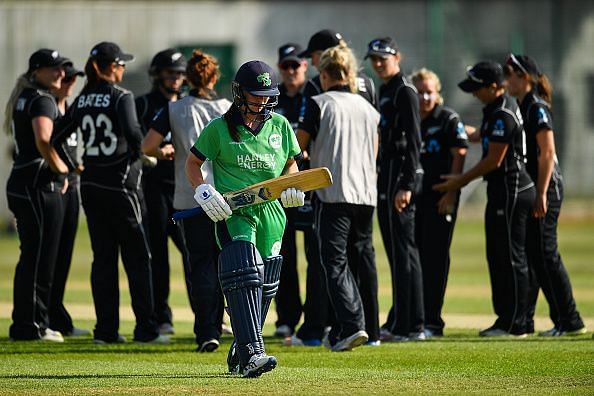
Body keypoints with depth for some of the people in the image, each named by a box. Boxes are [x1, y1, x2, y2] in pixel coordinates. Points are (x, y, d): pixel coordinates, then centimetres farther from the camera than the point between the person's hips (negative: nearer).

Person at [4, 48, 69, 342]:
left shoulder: (23, 98, 18)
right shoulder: (41, 100, -12)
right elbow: (43, 140, -28)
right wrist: (61, 171, -14)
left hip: (20, 183, 10)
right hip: (39, 184, -10)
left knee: (30, 257, 15)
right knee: (40, 257, -6)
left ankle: (23, 324, 19)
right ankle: (32, 325, -4)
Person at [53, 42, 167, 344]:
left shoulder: (83, 100, 8)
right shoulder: (120, 97, -10)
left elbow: (57, 137, 10)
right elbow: (132, 133, -25)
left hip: (90, 184, 6)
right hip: (119, 183, -6)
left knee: (103, 257, 9)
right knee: (137, 258, 1)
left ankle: (106, 329, 7)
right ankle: (145, 328, -1)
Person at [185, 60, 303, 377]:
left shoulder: (280, 126, 10)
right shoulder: (219, 128, 0)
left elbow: (291, 162, 22)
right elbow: (193, 163, 7)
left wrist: (291, 186, 2)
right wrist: (204, 191, -10)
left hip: (270, 213, 5)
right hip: (233, 212, -5)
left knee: (265, 286, 8)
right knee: (244, 278, -22)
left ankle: (240, 352, 25)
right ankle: (252, 352, -31)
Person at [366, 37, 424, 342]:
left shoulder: (404, 91, -11)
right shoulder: (385, 91, 18)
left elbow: (413, 142, -16)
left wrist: (406, 186, -22)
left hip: (400, 175, -10)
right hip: (387, 177, 10)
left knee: (403, 250, -10)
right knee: (397, 251, 12)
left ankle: (410, 326, -10)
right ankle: (399, 322, 17)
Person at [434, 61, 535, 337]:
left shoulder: (503, 115, -19)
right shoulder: (498, 108, 12)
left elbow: (494, 160, -18)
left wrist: (461, 181, -9)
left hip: (511, 193, -11)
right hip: (502, 192, 11)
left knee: (512, 258, -6)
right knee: (497, 256, 13)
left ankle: (515, 324, -2)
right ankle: (505, 319, 18)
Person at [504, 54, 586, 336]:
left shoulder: (537, 108, -13)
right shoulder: (524, 107, 16)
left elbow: (547, 153, -19)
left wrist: (541, 194, -22)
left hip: (545, 186, -10)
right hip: (530, 188, 10)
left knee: (545, 254, -9)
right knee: (529, 254, 12)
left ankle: (570, 321, -5)